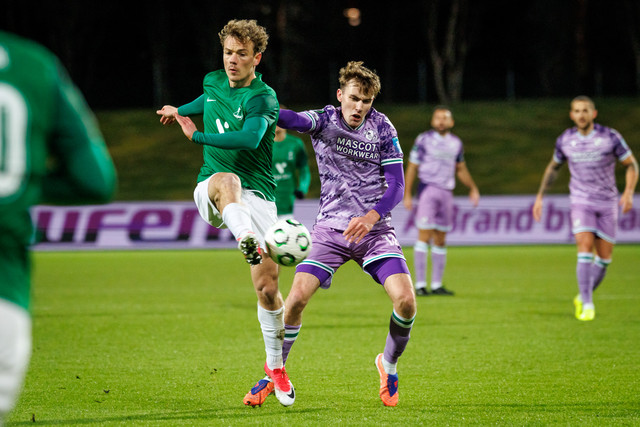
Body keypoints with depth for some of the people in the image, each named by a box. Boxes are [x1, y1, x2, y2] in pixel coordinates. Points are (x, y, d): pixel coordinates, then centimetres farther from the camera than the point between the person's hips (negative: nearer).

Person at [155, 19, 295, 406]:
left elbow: (250, 138, -28)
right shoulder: (213, 82, 10)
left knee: (267, 285, -8)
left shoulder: (263, 97, -9)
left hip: (256, 196, -3)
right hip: (210, 192, 3)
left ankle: (276, 365, 15)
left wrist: (197, 135, -24)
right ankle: (246, 240, -72)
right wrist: (182, 110, 52)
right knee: (226, 179, -38)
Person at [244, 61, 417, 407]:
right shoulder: (324, 120, -5)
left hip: (374, 228, 0)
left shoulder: (383, 129, -2)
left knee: (406, 300, -17)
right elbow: (293, 120, -27)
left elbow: (396, 186, -4)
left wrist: (371, 216, -24)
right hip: (330, 227, 0)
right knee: (296, 298, -14)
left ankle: (388, 364, 10)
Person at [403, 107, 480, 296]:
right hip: (427, 190, -5)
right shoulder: (423, 140, -3)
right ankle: (420, 284, -10)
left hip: (446, 193, 5)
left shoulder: (456, 143, 11)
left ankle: (437, 285, 11)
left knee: (440, 240, 6)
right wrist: (407, 195, -8)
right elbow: (412, 167, -2)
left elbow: (461, 169, 23)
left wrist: (473, 188, 10)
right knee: (424, 236, -11)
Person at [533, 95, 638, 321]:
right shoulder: (565, 140, -3)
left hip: (607, 203, 0)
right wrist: (540, 197, 11)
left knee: (604, 258, 3)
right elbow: (553, 167, 15)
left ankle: (583, 297, 27)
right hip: (581, 203, 0)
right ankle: (587, 305, -13)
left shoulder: (610, 137, -10)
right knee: (585, 250, -19)